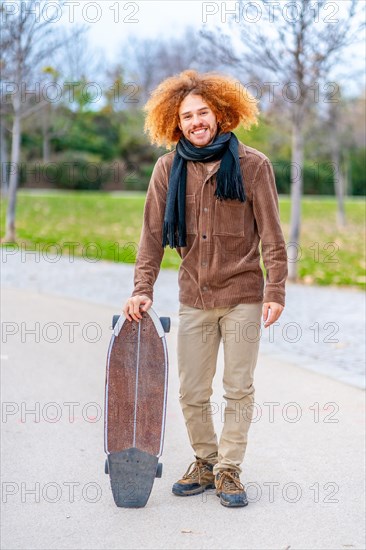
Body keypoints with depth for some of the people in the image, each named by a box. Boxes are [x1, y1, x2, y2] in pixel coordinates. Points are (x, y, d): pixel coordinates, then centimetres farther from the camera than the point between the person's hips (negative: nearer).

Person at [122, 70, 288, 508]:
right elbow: (153, 233, 3)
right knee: (192, 392, 8)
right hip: (194, 297, 3)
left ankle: (229, 470, 18)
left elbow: (271, 236, -4)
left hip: (243, 295, -2)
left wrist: (275, 292, -9)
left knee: (239, 389, 5)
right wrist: (142, 289, -3)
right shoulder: (168, 168, 1)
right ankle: (204, 462, 27)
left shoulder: (253, 165, -6)